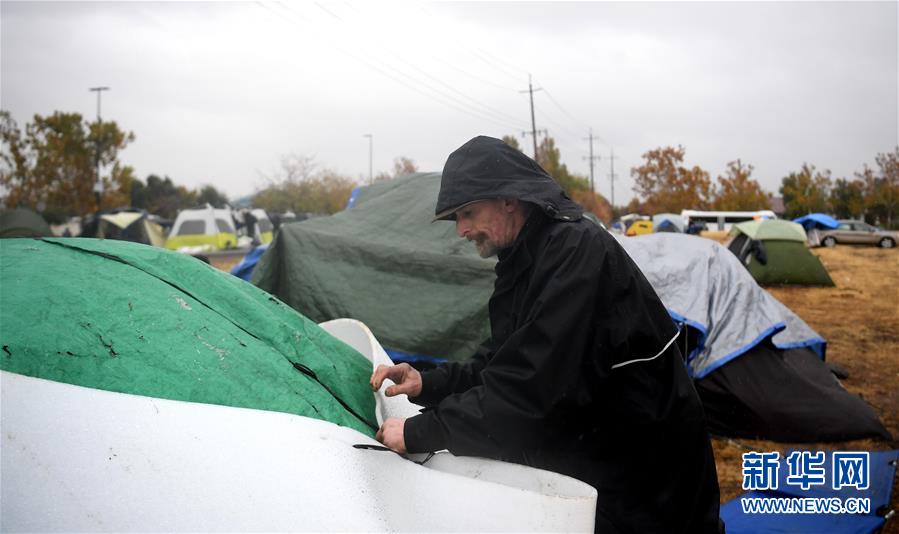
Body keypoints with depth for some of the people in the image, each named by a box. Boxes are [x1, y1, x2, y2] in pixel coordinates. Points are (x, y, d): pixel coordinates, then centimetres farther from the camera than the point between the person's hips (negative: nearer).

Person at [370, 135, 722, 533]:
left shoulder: (578, 250, -25)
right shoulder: (522, 263, 6)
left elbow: (529, 389, -30)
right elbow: (503, 364, 10)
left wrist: (420, 433, -24)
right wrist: (427, 384, -6)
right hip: (587, 466, 9)